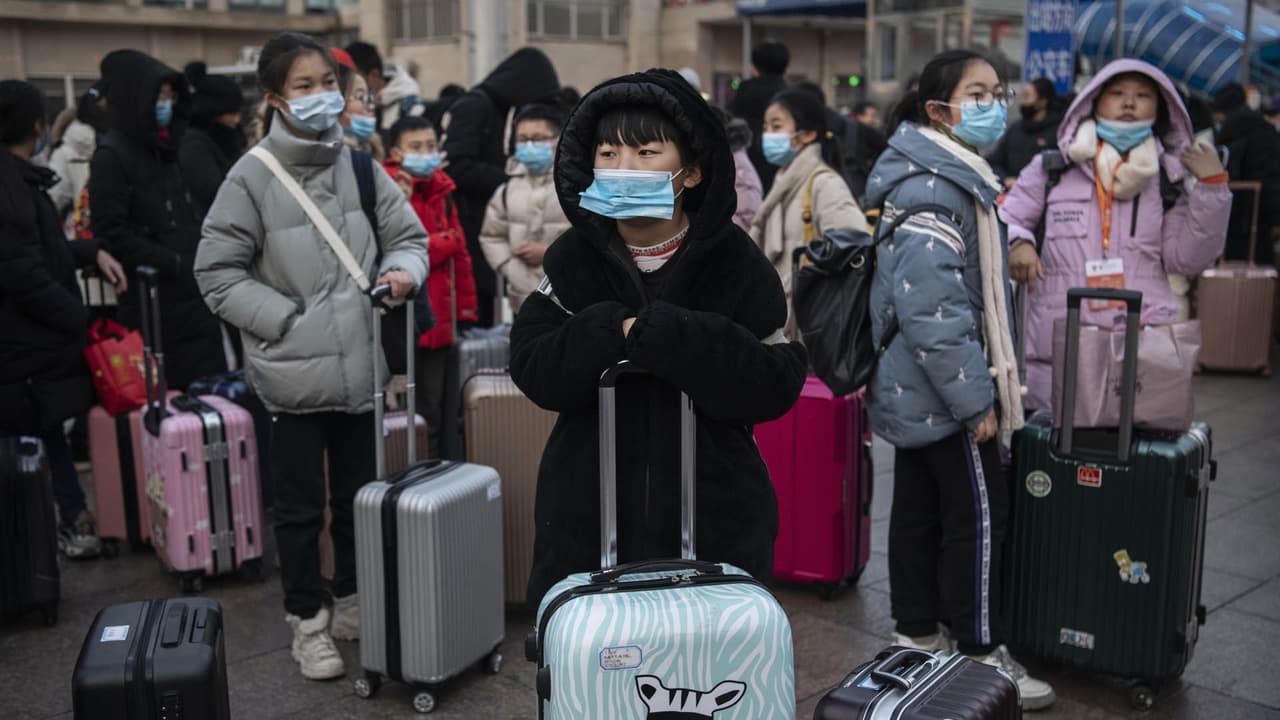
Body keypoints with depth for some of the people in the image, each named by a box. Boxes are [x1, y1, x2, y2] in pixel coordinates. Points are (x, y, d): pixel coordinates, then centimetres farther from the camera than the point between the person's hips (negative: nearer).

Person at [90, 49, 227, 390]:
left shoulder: (166, 148, 16)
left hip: (194, 295, 7)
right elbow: (112, 234, -14)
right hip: (153, 304, -7)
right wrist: (177, 264, -16)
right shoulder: (111, 156, -7)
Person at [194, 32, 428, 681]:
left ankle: (352, 604, 36)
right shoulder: (252, 176, -9)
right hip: (295, 371, -4)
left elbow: (408, 235, 9)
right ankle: (308, 620, 26)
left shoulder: (359, 164, 1)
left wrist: (402, 269, -13)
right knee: (301, 506, 9)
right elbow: (217, 272, -8)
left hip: (360, 365, 4)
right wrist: (286, 321, -14)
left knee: (360, 496, 18)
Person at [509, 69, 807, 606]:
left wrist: (665, 335, -21)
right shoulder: (573, 258, 2)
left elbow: (776, 383, -12)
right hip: (588, 516, 1)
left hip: (715, 517, -1)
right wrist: (612, 332, -21)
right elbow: (533, 370, -5)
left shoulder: (733, 261, -4)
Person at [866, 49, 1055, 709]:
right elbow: (931, 309, -26)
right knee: (979, 514, -2)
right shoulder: (932, 190, -20)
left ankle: (917, 637, 26)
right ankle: (980, 655, 10)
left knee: (919, 508, 15)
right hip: (940, 389, -10)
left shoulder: (950, 177, 14)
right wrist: (976, 397, -23)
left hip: (914, 391, 10)